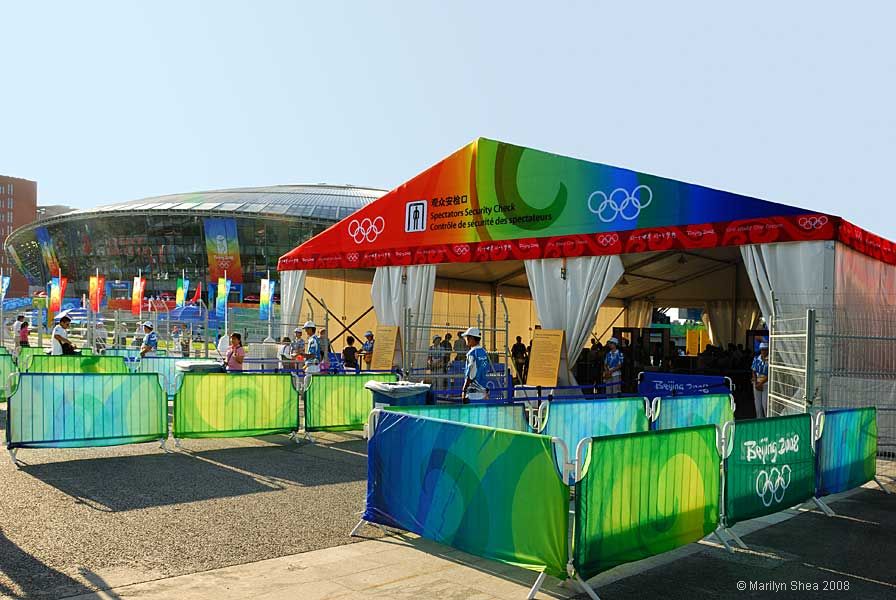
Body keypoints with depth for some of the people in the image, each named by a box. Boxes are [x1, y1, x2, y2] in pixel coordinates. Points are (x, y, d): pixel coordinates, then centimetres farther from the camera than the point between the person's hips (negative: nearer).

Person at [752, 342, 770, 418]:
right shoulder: (756, 359, 7)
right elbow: (754, 372, 8)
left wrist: (761, 383, -13)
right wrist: (756, 383, -4)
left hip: (766, 384, -4)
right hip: (757, 384, 4)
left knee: (765, 404, -7)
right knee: (757, 404, 7)